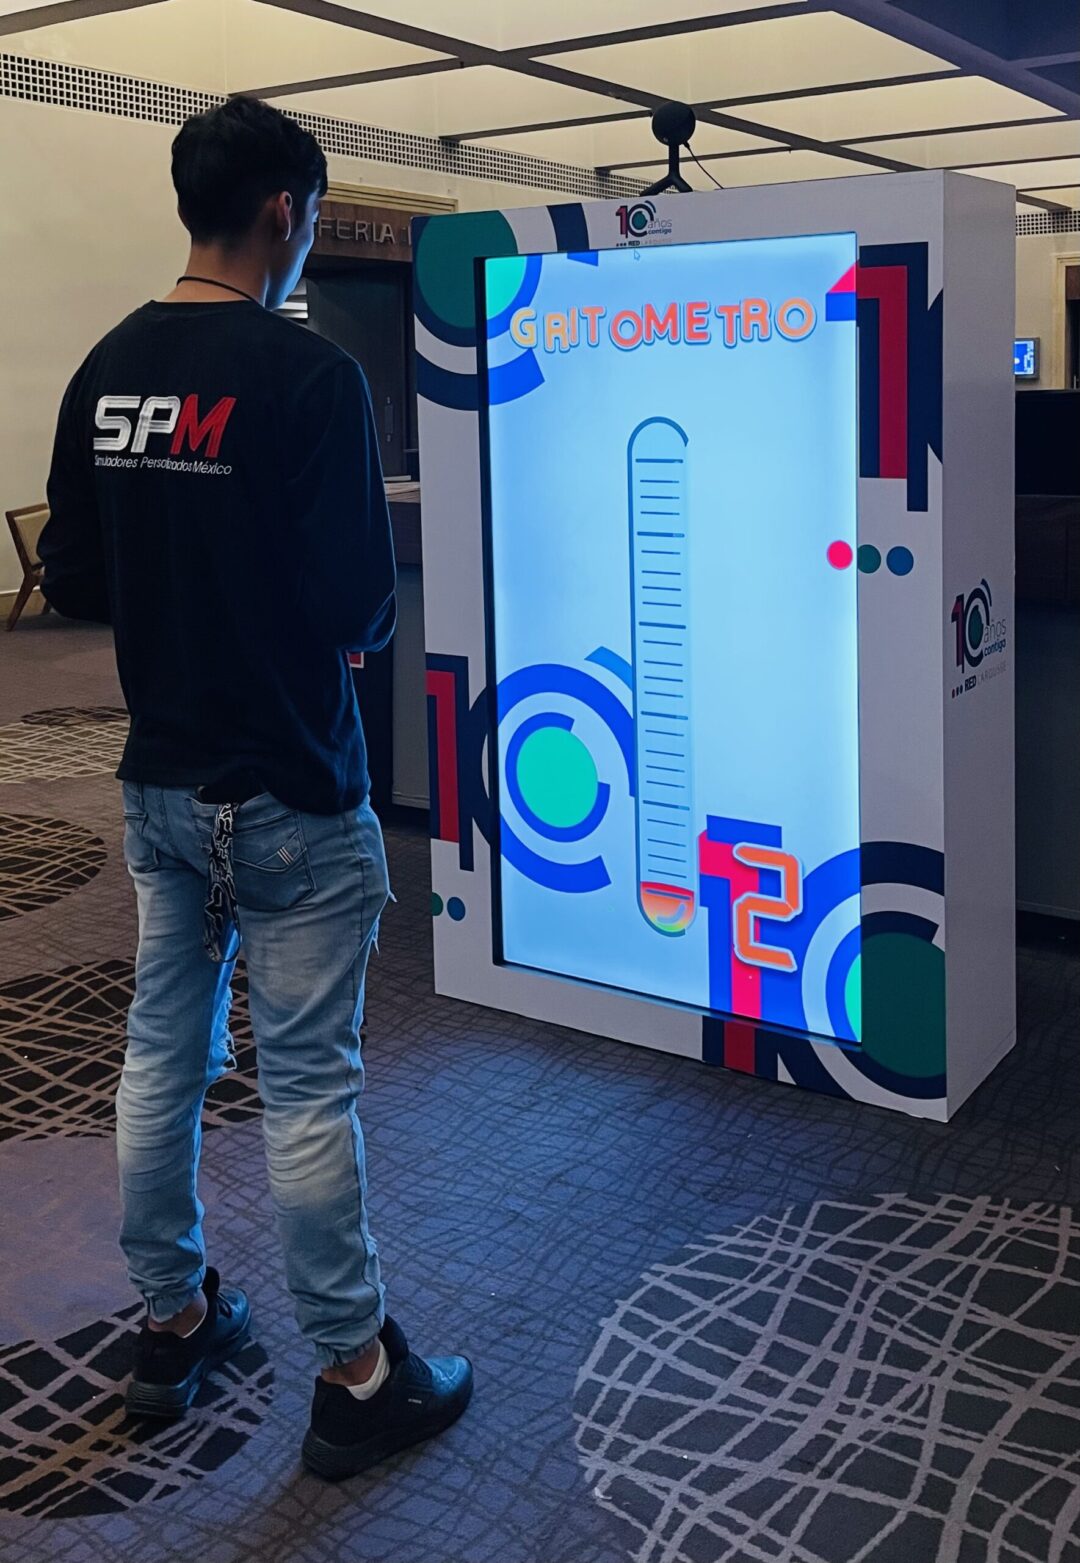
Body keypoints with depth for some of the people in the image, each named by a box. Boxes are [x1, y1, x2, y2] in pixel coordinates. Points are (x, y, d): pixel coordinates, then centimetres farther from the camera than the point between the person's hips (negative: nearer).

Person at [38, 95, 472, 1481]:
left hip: (159, 783, 7)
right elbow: (358, 606, -20)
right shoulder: (308, 376, -17)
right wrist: (345, 628, 2)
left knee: (162, 1051, 17)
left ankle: (172, 1325, 34)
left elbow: (72, 581, 8)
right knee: (307, 1084, 3)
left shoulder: (105, 371, 4)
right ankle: (356, 1377, 18)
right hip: (287, 797, -7)